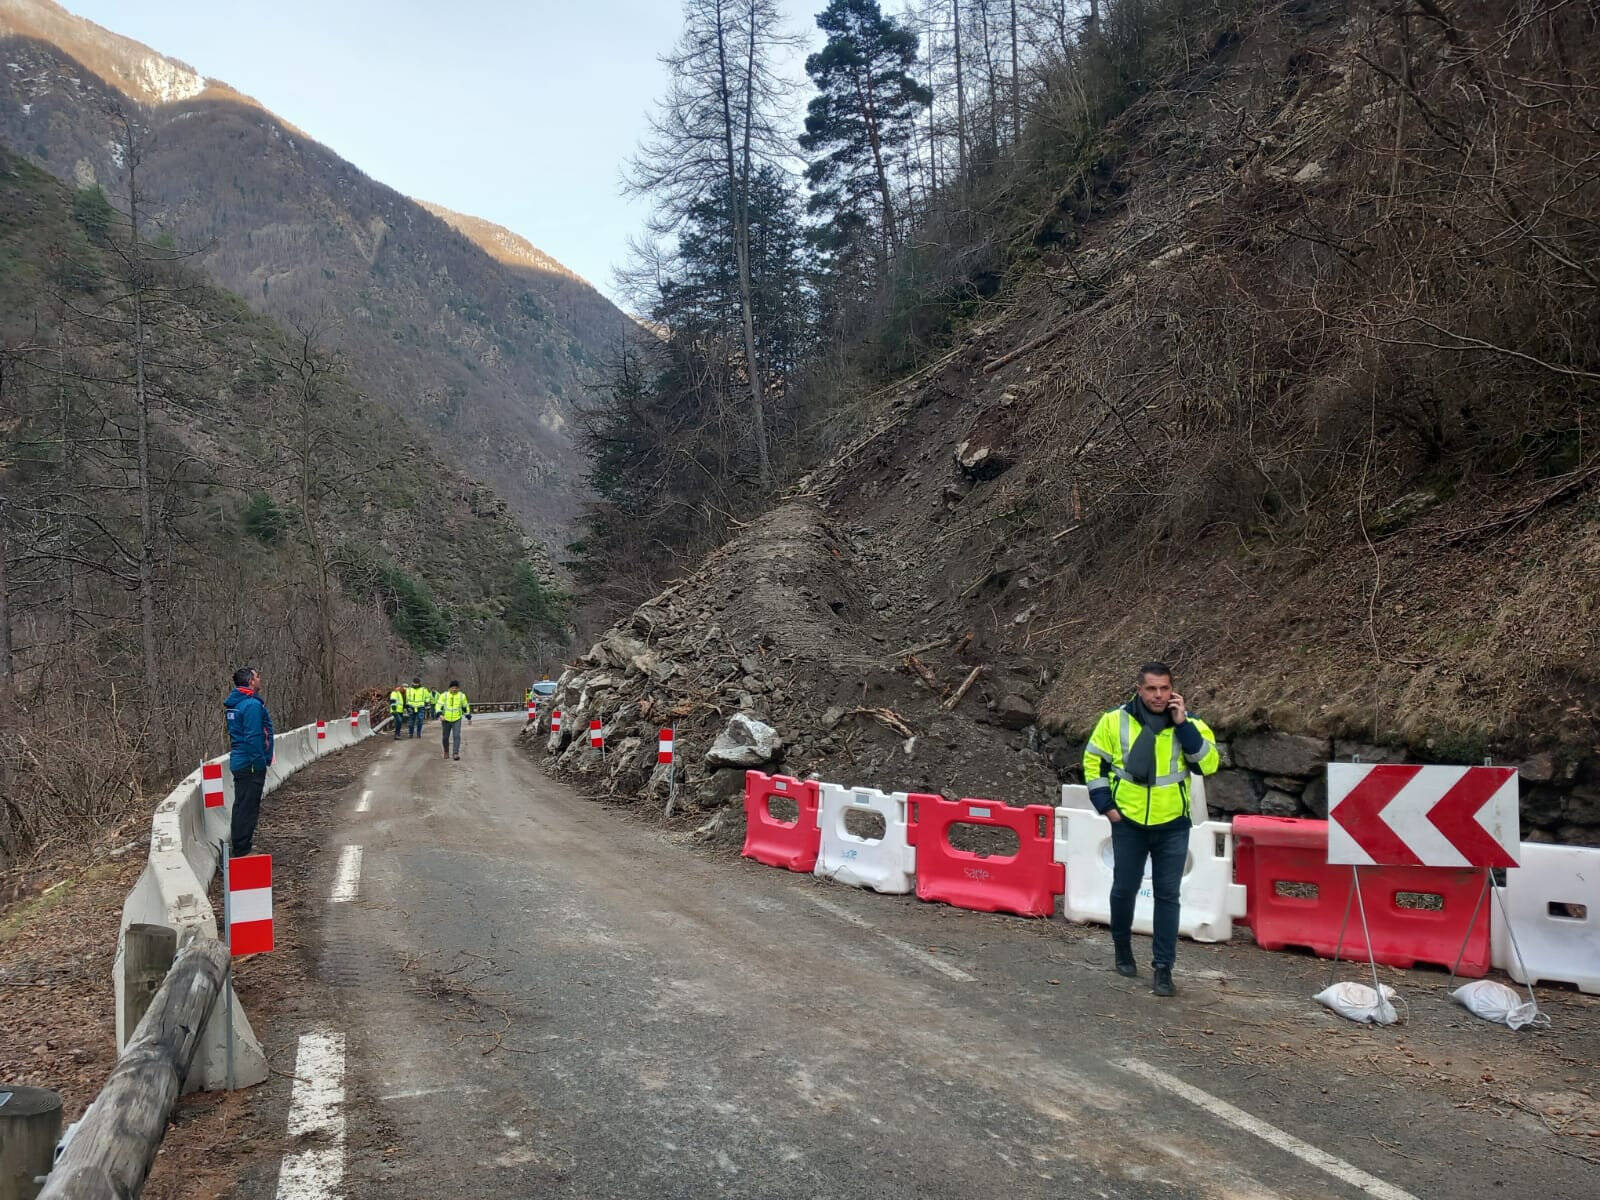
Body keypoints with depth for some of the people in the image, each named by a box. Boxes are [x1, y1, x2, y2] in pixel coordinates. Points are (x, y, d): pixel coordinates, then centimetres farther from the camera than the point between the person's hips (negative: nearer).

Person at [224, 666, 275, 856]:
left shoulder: (232, 703, 13)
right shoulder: (252, 704, -18)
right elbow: (253, 738, -23)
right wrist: (261, 764, -18)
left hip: (238, 762, 10)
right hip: (251, 764, -10)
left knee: (241, 805, 18)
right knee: (248, 807, -4)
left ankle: (237, 845, 27)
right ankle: (241, 850, -1)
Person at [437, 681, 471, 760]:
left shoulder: (462, 696, -1)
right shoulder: (444, 695, -5)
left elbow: (466, 707, 11)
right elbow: (439, 706, -9)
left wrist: (469, 717, 15)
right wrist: (440, 715, -25)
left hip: (457, 720, -1)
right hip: (446, 720, 1)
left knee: (456, 736, -15)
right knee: (445, 737, 10)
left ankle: (456, 754, -17)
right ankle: (446, 752, 34)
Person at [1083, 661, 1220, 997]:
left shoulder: (1189, 723, -5)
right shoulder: (1116, 721, -5)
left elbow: (1209, 764, -18)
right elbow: (1093, 761, 5)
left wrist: (1182, 724, -22)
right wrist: (1104, 804, -2)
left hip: (1172, 825, 0)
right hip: (1128, 823, 0)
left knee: (1167, 895, 1)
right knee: (1124, 889, 10)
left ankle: (1163, 968, 9)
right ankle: (1122, 949, 34)